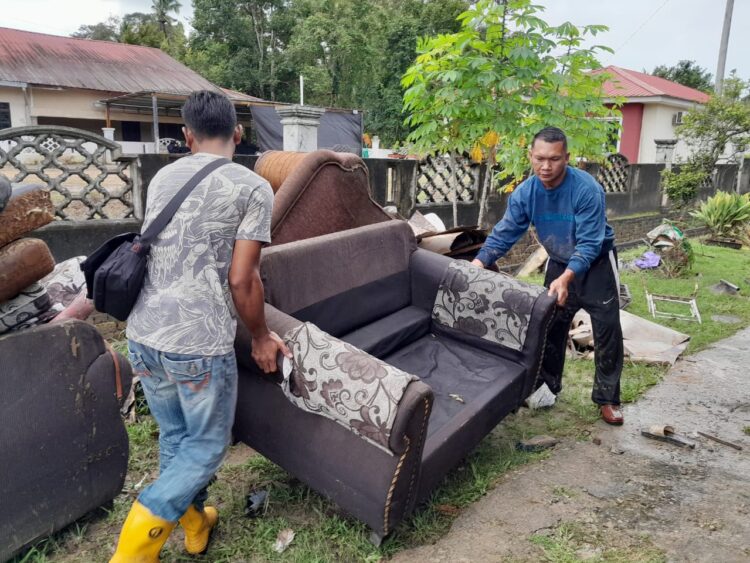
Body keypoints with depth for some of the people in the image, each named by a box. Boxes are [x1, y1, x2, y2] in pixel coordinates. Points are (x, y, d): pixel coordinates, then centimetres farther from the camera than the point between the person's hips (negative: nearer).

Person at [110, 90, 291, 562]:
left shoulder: (163, 177, 10)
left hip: (144, 333, 6)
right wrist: (261, 337, 4)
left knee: (175, 436, 22)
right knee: (207, 444, 15)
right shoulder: (253, 188, -8)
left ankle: (194, 525, 41)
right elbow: (242, 280, -11)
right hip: (200, 341, -6)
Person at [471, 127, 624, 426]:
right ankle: (547, 385, 28)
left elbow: (589, 244, -33)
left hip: (596, 264, -4)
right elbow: (504, 233, -13)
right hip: (558, 263, 4)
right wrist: (478, 264, -26)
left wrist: (566, 278, -47)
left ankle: (607, 398, 13)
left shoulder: (587, 190, -30)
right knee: (549, 327, 9)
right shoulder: (525, 192, -16)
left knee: (607, 332, -2)